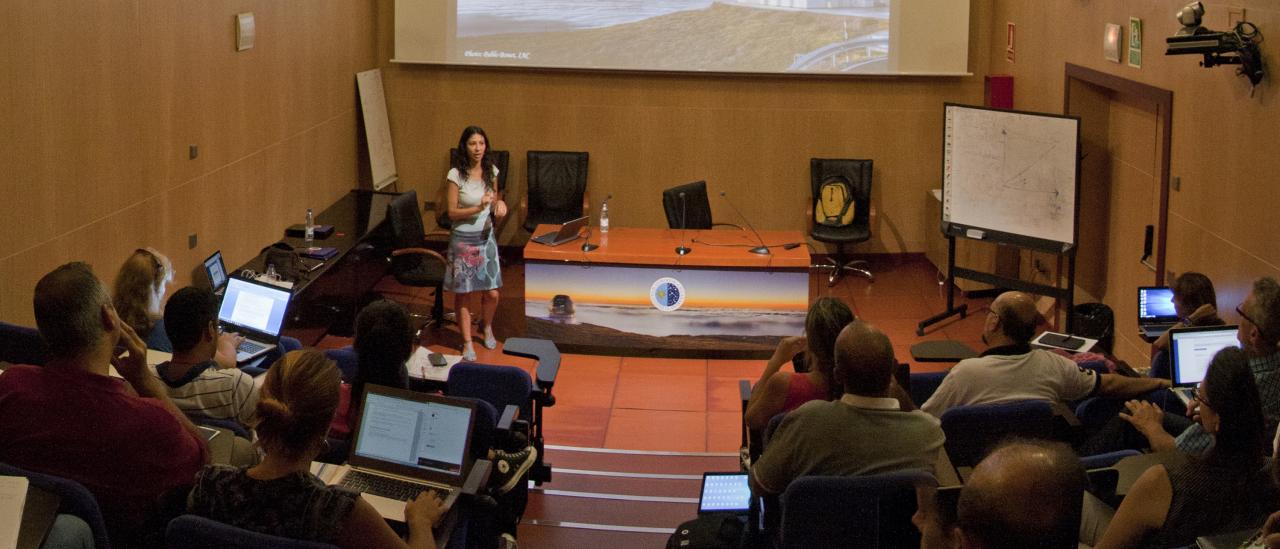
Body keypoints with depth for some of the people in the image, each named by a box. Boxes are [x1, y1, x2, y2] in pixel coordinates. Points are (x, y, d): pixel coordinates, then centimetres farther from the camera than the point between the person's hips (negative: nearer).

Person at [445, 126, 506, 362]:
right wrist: (479, 208, -25)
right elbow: (452, 212, -12)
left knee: (492, 293, 5)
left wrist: (499, 204, -10)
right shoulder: (456, 175, -14)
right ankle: (467, 343, 18)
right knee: (463, 293, 5)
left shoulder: (490, 171, 0)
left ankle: (487, 327, 35)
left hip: (486, 237, 4)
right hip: (463, 239, -4)